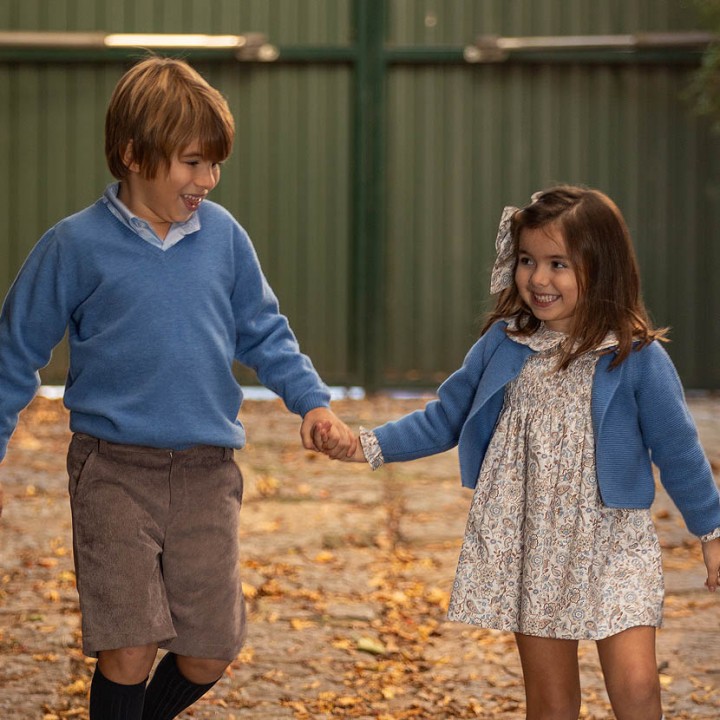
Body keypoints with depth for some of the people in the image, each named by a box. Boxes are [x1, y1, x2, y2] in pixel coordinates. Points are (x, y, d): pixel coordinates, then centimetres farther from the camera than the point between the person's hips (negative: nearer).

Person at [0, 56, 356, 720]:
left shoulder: (224, 236, 3)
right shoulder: (76, 245, -5)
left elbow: (264, 334, 14)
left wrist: (312, 402, -1)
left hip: (208, 470, 3)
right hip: (115, 466, -3)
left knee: (210, 653, 6)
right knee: (130, 651, -10)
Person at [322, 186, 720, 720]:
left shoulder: (637, 356, -9)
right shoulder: (504, 345, 0)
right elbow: (444, 419, 8)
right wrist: (373, 446, -2)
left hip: (613, 543, -3)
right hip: (528, 546, 3)